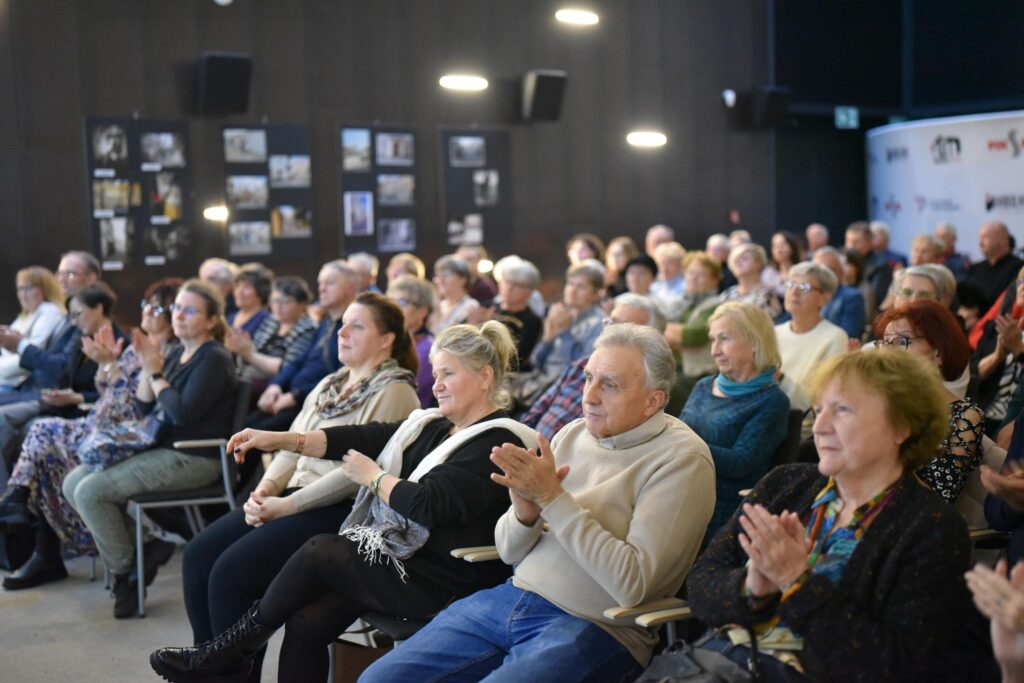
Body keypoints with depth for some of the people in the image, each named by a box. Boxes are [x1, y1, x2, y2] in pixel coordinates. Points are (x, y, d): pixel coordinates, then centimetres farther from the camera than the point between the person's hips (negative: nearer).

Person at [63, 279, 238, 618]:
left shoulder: (214, 359, -11)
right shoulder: (176, 355, 15)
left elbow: (184, 412, -22)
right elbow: (144, 407, 15)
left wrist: (156, 373, -12)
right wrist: (146, 367, 1)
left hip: (194, 459, -9)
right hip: (161, 449, 9)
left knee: (91, 491, -19)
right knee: (74, 483, 1)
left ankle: (126, 572, -2)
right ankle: (138, 548, 7)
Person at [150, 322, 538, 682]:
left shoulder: (497, 443, -12)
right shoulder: (434, 425, 15)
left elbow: (427, 504, -22)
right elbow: (364, 437, 5)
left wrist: (372, 477, -6)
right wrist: (284, 440, -4)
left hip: (440, 583, -7)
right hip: (404, 558, 7)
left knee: (319, 552, -17)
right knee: (306, 624, -14)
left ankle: (235, 647, 4)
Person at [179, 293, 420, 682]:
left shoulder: (393, 392, -9)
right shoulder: (329, 386, 19)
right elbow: (291, 447, 17)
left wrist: (287, 505, -18)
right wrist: (266, 489, -3)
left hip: (343, 510, -9)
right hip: (295, 496, 9)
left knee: (232, 572, -21)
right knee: (199, 555, -5)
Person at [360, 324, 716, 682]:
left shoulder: (681, 459, -10)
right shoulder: (573, 434, 8)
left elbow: (632, 583, -20)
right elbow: (509, 551, 12)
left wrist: (552, 497, -19)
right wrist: (525, 511, -12)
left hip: (594, 626, -6)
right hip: (513, 597, 6)